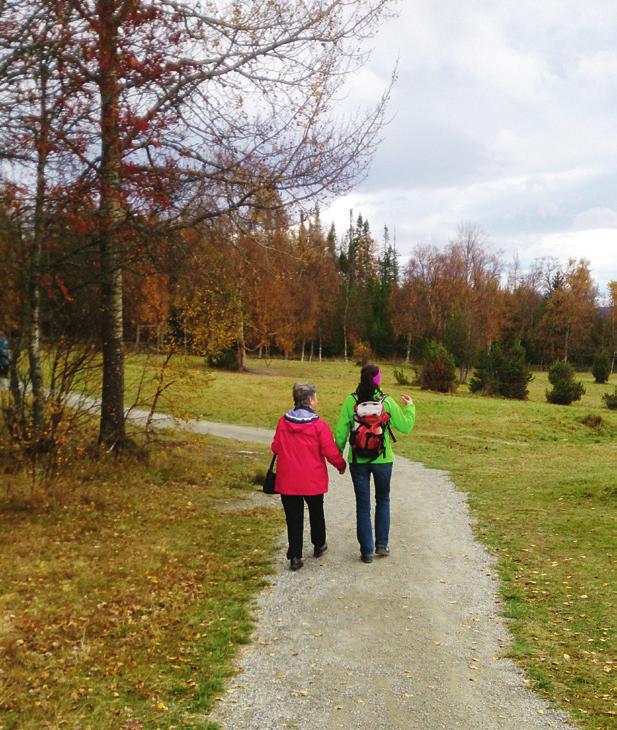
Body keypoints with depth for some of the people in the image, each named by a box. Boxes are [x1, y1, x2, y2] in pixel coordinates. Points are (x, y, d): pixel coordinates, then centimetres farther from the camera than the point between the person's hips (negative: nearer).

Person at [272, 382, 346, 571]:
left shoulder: (283, 421, -5)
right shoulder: (319, 424, -14)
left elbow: (276, 447, 3)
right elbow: (330, 452, -12)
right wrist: (341, 466, 7)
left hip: (287, 480, 1)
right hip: (313, 480, -1)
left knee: (293, 518, 8)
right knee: (316, 513, 22)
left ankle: (295, 556, 5)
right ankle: (319, 546, 39)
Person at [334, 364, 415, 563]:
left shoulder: (351, 401, -8)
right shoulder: (386, 401, -9)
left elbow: (340, 431, -6)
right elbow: (405, 427, -1)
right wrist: (410, 407, 15)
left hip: (357, 460, 0)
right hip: (382, 459, 0)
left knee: (363, 505, 10)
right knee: (383, 500, 22)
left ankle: (366, 551, 13)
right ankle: (382, 544, 22)